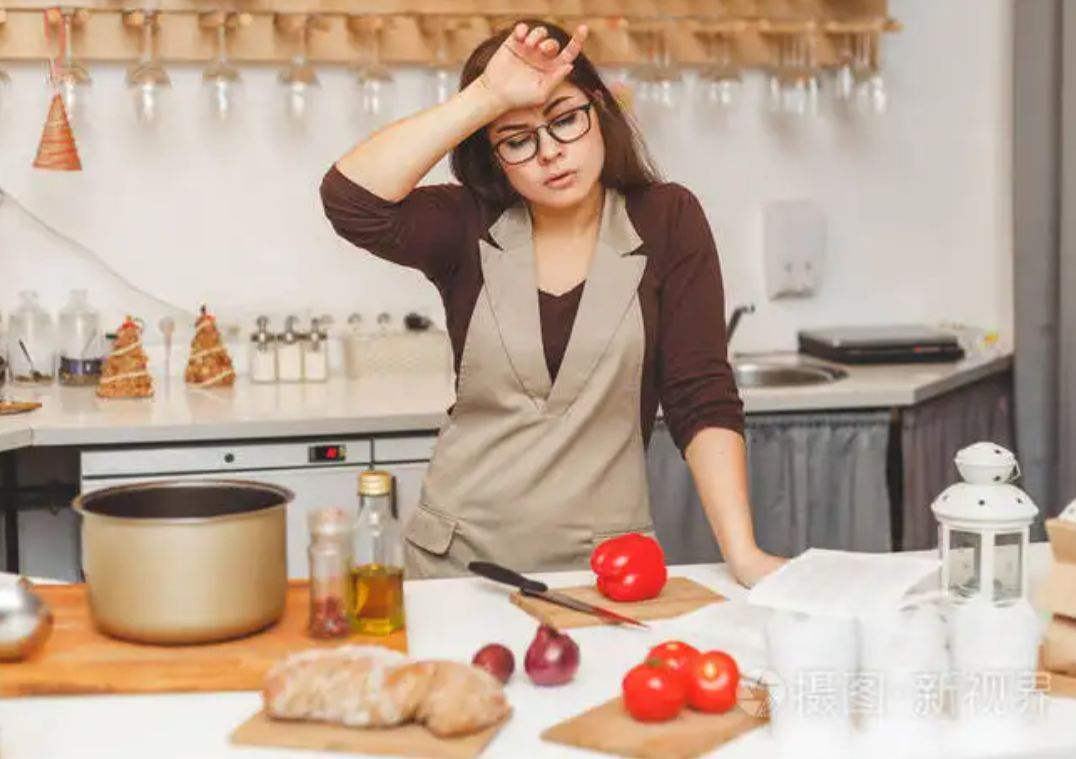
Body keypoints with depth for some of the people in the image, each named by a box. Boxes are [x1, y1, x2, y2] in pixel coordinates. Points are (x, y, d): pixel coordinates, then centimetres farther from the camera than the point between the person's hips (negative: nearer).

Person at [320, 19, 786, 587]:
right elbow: (350, 199, -22)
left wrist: (741, 551, -19)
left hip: (605, 562, -1)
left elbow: (702, 399, -10)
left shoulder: (666, 222, -6)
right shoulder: (466, 225, -4)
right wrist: (487, 96, -26)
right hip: (458, 558, 1)